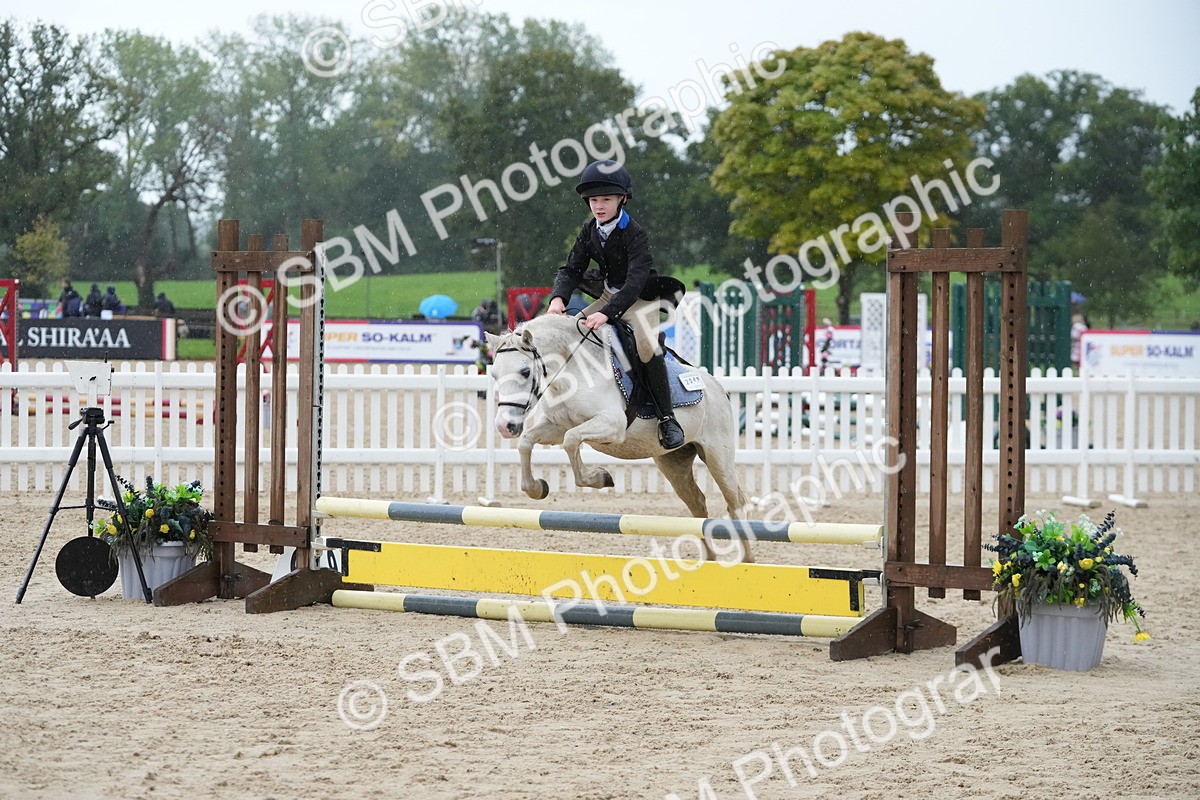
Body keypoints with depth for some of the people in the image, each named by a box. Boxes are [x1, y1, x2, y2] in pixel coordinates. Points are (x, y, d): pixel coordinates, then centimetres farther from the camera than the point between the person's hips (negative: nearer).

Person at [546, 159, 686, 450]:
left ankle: (666, 418, -25)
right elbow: (571, 270, -2)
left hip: (641, 298, -7)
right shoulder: (589, 232, -2)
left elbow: (635, 281, -33)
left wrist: (608, 313, -44)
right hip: (609, 297, 7)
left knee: (647, 346, -32)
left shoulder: (635, 234, -23)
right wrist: (558, 297, -25)